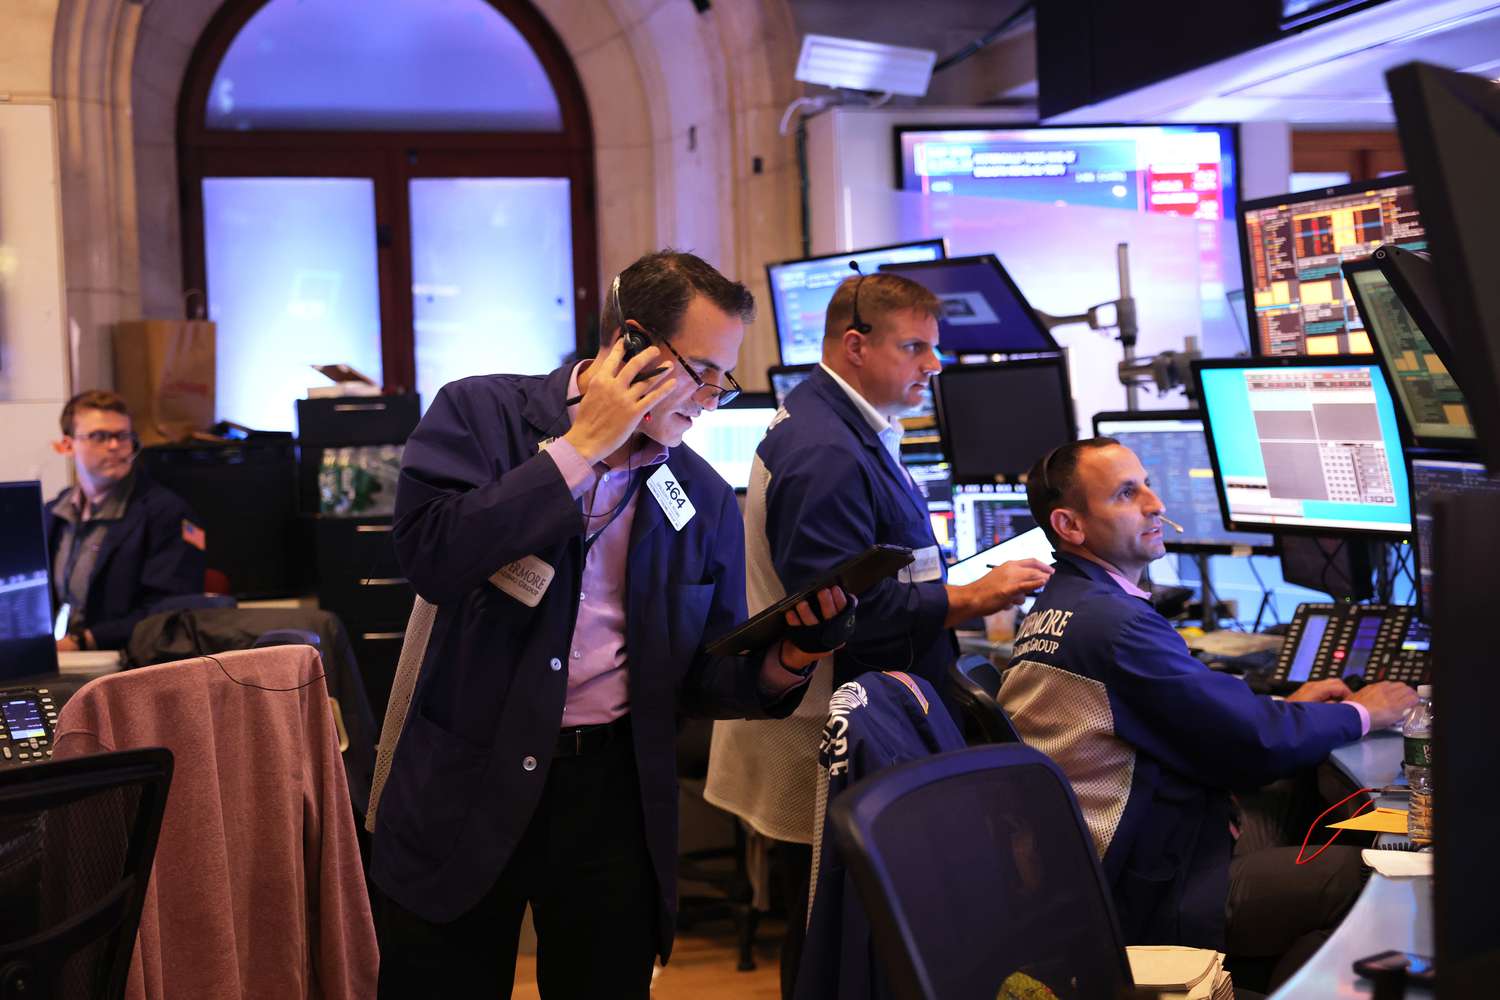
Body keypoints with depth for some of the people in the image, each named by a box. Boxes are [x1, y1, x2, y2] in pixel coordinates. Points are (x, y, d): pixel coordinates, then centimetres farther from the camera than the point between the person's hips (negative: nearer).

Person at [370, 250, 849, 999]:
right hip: (468, 788, -2)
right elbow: (431, 557, -20)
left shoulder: (707, 500, 6)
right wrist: (579, 446, -17)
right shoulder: (483, 413, -3)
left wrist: (782, 664, -14)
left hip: (615, 794, 3)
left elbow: (703, 676, 9)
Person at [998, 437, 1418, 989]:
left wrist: (1285, 706, 12)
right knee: (1358, 876, -12)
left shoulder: (1058, 606, 9)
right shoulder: (1112, 624, -24)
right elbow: (1256, 747, -18)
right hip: (1142, 899, -11)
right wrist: (1361, 712, -1)